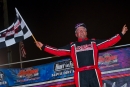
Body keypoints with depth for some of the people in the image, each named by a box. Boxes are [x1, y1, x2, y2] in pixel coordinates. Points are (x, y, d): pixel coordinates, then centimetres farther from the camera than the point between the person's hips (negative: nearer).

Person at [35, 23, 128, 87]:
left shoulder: (94, 42, 17)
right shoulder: (72, 46, 19)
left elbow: (108, 42, 11)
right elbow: (58, 51, 16)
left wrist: (121, 34, 5)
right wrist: (43, 47, 13)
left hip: (93, 73, 0)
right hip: (81, 75, 0)